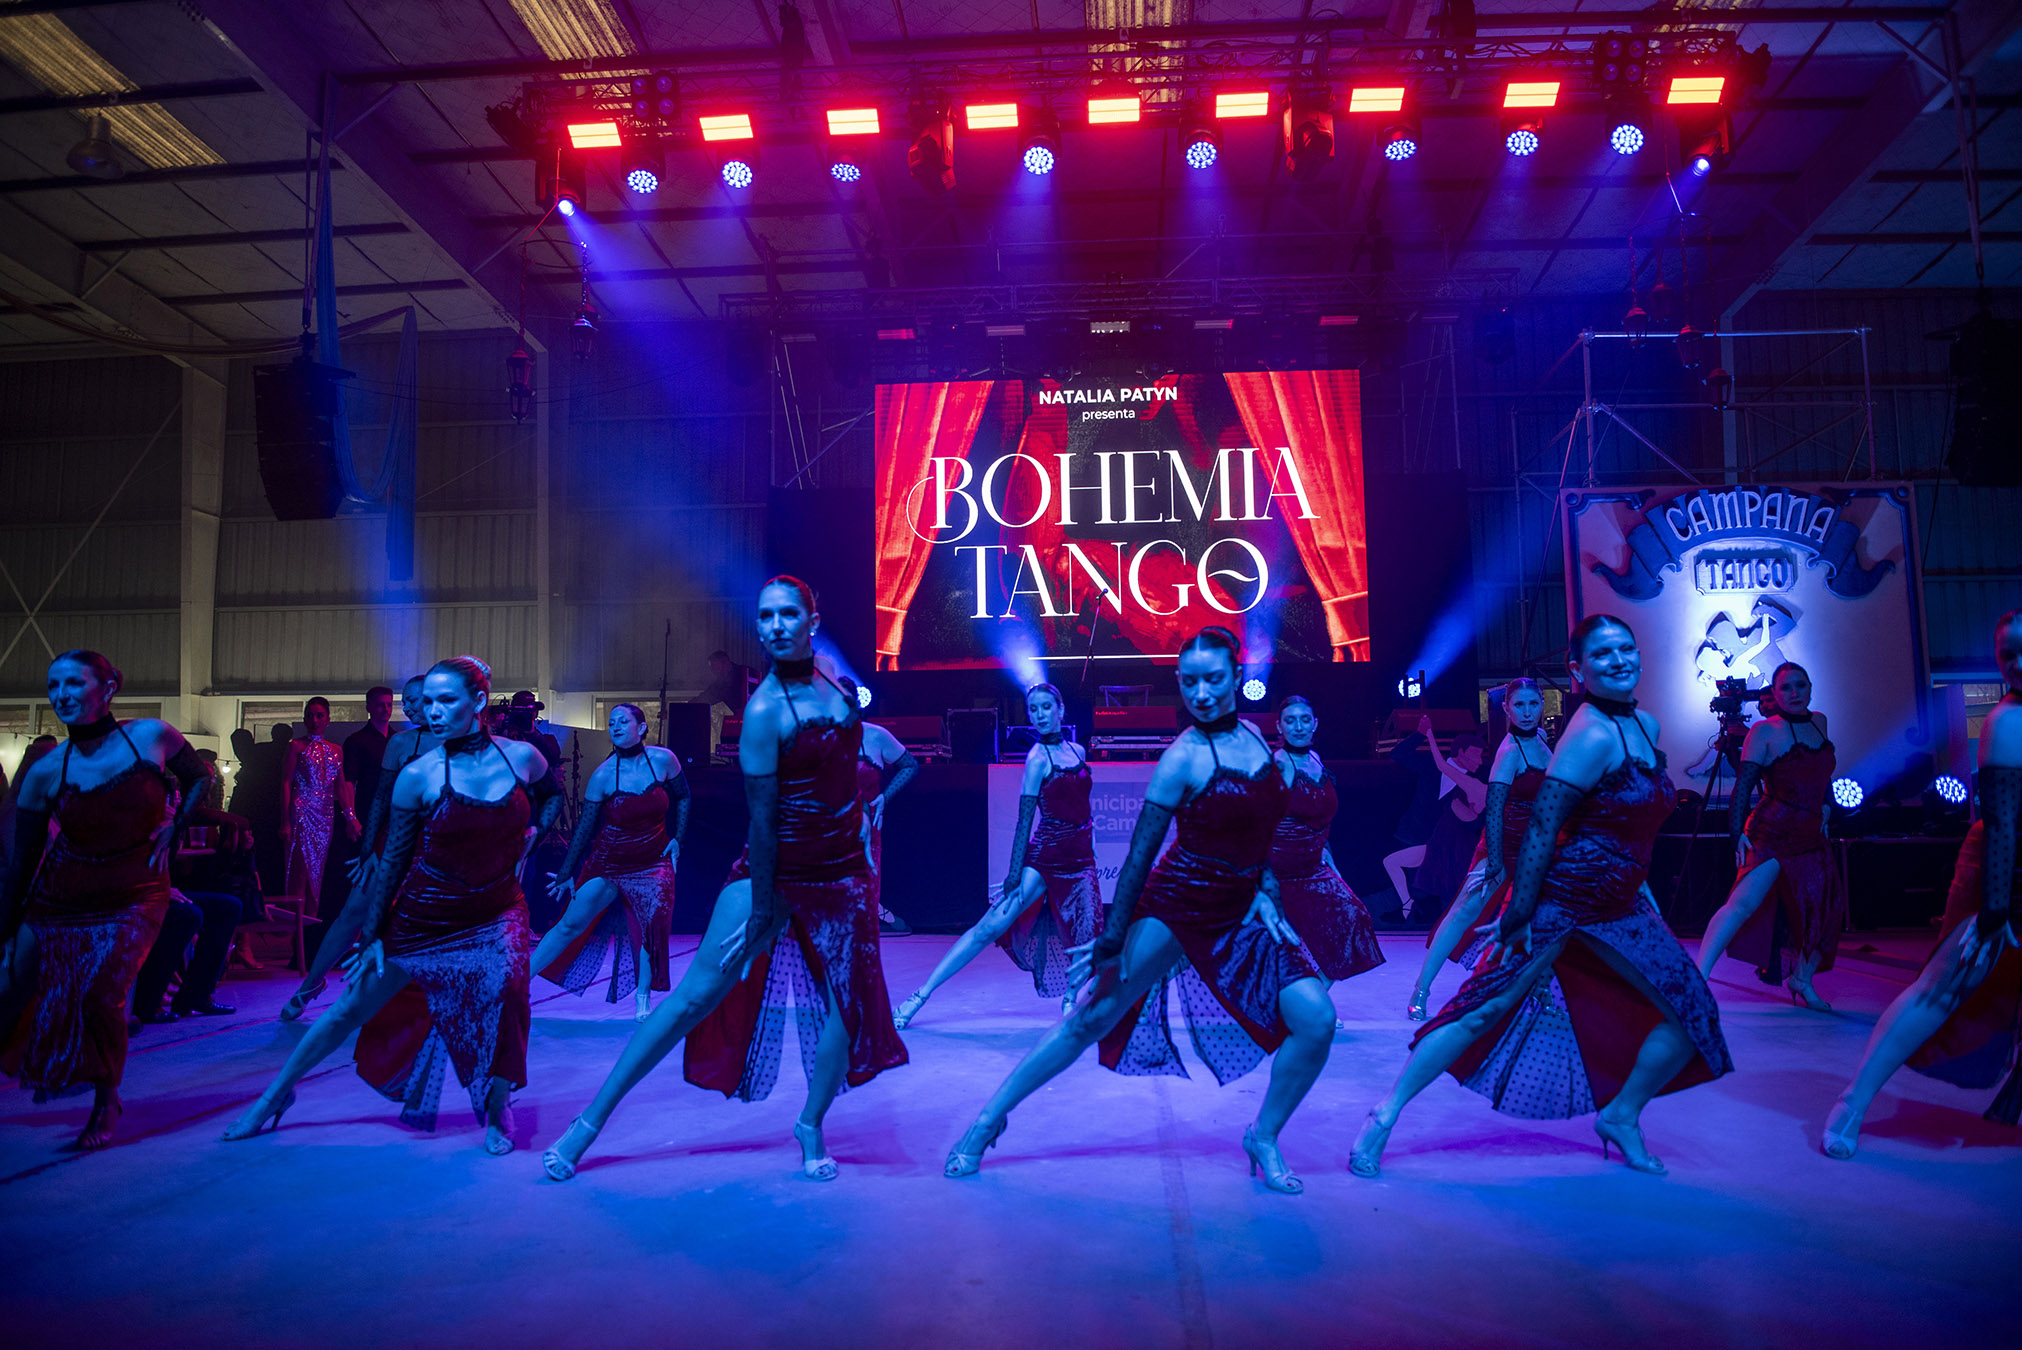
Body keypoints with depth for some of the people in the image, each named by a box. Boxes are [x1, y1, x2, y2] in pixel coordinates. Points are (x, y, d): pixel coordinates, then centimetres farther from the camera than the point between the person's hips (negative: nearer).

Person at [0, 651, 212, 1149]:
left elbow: (199, 779, 9)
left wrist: (174, 826, -7)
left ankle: (106, 1102, 13)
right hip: (56, 899, 2)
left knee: (99, 1000, -11)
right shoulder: (45, 772, -6)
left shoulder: (152, 736, -9)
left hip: (132, 899, -2)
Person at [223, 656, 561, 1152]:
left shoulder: (522, 757, -7)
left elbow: (552, 796, 18)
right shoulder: (418, 775, -12)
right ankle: (278, 1092, 34)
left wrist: (528, 839, 2)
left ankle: (497, 1111, -3)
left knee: (506, 985, -25)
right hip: (422, 916, 0)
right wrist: (372, 936, 0)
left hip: (496, 913, 0)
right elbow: (392, 860, -3)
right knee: (352, 1008, 8)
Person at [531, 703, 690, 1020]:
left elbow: (683, 798, 8)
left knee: (653, 926, -10)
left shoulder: (664, 759, -9)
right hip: (608, 863, -1)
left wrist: (677, 838, 0)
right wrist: (566, 874, 0)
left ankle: (643, 997, 8)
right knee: (570, 924, 2)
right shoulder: (603, 775, -11)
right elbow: (584, 828, -3)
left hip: (653, 863, 1)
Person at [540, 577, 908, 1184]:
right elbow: (762, 816, -17)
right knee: (695, 995, -4)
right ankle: (593, 1118, 7)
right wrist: (762, 908, -15)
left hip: (843, 873, 6)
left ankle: (811, 1128, 24)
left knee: (847, 1003, 3)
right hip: (775, 875, -6)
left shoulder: (834, 687, 3)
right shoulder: (765, 709, -18)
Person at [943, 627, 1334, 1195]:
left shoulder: (1253, 735, 3)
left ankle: (1264, 1138, 14)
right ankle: (989, 1118, 12)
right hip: (1175, 904, -6)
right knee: (1093, 1018, -3)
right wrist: (1112, 939, -13)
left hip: (1242, 909, 6)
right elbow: (1140, 853, -15)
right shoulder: (1183, 757, -16)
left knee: (1316, 1019, -9)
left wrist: (1265, 891, 2)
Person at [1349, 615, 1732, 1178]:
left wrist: (1638, 882, 19)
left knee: (1691, 1014, 7)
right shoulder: (1592, 735, -20)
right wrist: (1519, 914, -23)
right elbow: (1541, 825, -23)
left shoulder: (1646, 726, 7)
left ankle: (1621, 1117, 27)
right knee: (1486, 1012, -7)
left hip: (1619, 907, 8)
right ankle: (1385, 1114, 2)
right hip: (1558, 902, -8)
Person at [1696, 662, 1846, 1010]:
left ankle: (1802, 980, 30)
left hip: (1812, 836, 7)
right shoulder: (1765, 731, -7)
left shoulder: (1819, 722, 13)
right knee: (1744, 902, -22)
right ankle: (1698, 977, -28)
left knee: (1827, 909, 9)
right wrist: (1737, 833, -19)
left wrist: (1826, 806, 16)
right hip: (1772, 833, -7)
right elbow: (1743, 785, -12)